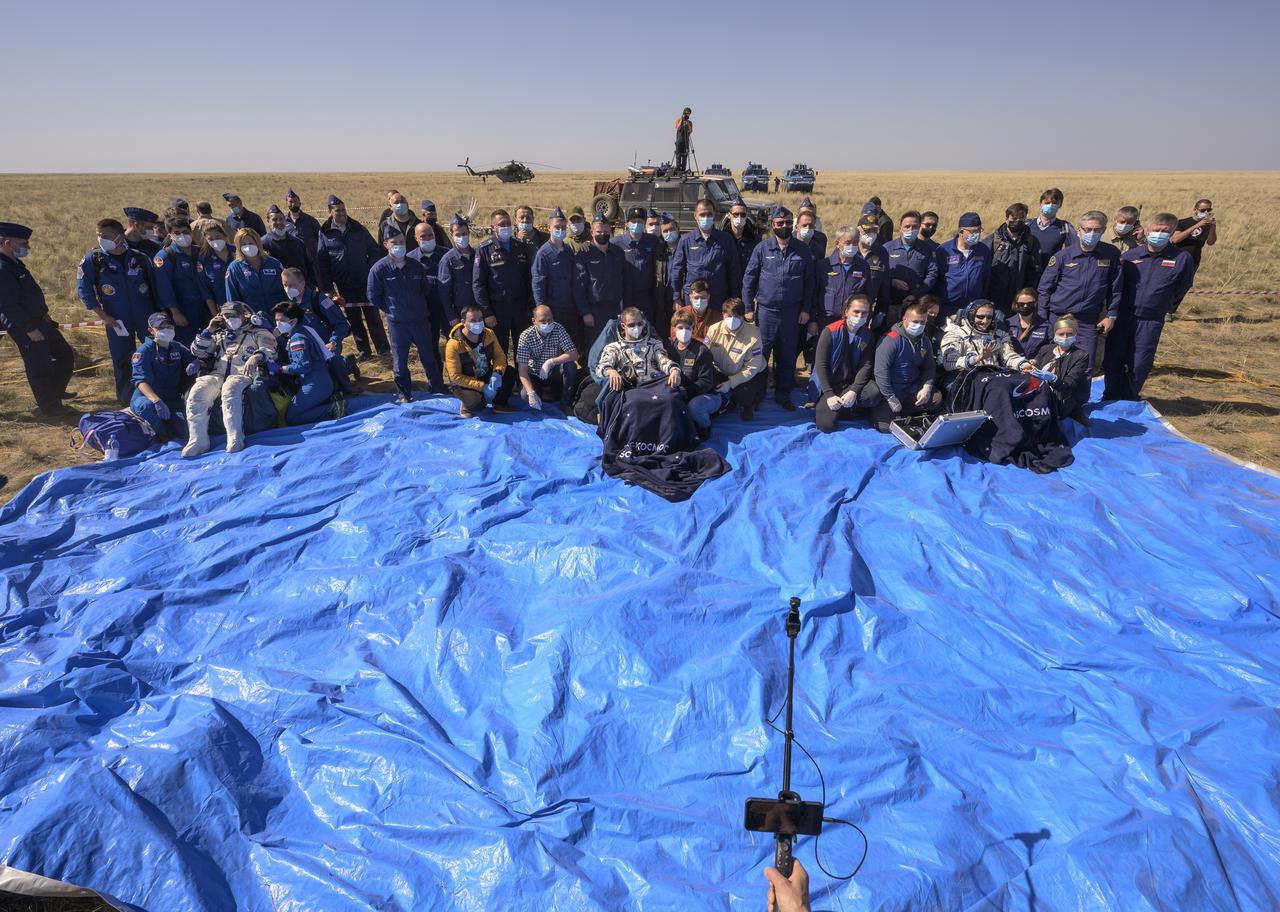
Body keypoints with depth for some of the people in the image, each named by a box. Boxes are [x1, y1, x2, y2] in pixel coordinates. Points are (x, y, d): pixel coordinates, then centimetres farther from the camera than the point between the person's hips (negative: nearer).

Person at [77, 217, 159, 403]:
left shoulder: (140, 258, -3)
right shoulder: (92, 260, -5)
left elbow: (154, 285, 8)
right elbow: (84, 290, -2)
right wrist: (103, 316, -8)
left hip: (146, 316, 1)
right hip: (117, 320, -1)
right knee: (122, 360, 6)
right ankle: (126, 399, 20)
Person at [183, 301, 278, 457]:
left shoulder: (258, 332, 18)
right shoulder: (219, 335, 32)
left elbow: (270, 351, -2)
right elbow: (198, 352, 25)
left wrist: (256, 356, -25)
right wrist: (209, 330, 15)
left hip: (243, 374, -4)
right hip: (217, 374, 5)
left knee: (230, 390, -39)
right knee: (197, 391, -27)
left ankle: (235, 439, -44)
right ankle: (198, 440, -29)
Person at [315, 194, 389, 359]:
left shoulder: (359, 229, 4)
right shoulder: (325, 234, 2)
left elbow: (374, 251, 7)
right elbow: (321, 263, 4)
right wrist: (327, 287, -2)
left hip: (365, 282, -1)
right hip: (344, 286, 1)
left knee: (372, 316, 0)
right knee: (354, 319, 6)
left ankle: (383, 348, 10)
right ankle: (364, 350, 16)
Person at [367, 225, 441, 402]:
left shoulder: (416, 265, -1)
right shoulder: (379, 269, -11)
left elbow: (425, 289, 15)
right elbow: (373, 295, -3)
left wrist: (419, 306, 12)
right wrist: (391, 310, 2)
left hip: (421, 320, 3)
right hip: (397, 323, -2)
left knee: (429, 358, 13)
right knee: (399, 363, 7)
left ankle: (438, 390, 28)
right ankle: (404, 395, 23)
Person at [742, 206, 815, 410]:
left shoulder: (803, 250, 3)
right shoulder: (762, 248, -1)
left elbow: (809, 282, 7)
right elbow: (748, 279, 1)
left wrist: (806, 309, 3)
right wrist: (748, 308, -4)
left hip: (792, 312, 2)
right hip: (765, 310, -1)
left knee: (788, 356, 9)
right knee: (760, 354, 3)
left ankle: (783, 393, 21)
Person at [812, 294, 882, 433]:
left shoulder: (867, 335, -1)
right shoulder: (831, 331, -13)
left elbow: (866, 365, -7)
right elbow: (821, 364, -14)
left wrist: (854, 391, -22)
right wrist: (829, 395, -21)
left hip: (850, 384, 3)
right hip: (827, 386, -3)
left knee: (874, 393, -27)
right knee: (826, 425, -20)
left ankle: (845, 408, 0)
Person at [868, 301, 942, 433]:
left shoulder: (925, 341, 6)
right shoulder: (890, 340, -18)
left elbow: (929, 367, 13)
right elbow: (880, 372, -22)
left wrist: (927, 388, -7)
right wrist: (891, 398, -20)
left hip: (912, 391, 7)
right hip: (890, 392, -7)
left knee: (936, 398, -14)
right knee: (885, 426, -20)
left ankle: (900, 414, 0)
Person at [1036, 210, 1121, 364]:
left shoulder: (1111, 255, 2)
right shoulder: (1063, 255, -3)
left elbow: (1115, 288, 9)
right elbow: (1045, 288, 0)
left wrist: (1111, 315, 7)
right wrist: (1042, 318, -3)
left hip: (1088, 322, 1)